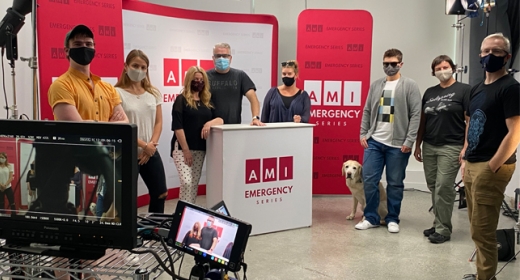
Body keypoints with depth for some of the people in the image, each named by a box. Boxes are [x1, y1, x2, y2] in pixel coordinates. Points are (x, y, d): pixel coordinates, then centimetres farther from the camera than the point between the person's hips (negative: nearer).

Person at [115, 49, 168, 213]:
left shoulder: (154, 93, 8)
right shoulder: (118, 93, -8)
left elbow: (158, 122, 7)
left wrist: (151, 145, -7)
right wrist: (143, 145, -15)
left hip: (151, 153, 5)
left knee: (160, 194, 10)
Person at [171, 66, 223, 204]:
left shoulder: (207, 101, 12)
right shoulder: (181, 100, -4)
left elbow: (220, 119, 7)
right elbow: (177, 127, -11)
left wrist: (211, 122, -16)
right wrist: (186, 149, -16)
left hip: (200, 149, 6)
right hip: (182, 148, -6)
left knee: (195, 184, 9)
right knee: (187, 182, -14)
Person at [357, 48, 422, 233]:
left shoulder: (410, 86, -1)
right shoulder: (376, 85, 12)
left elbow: (416, 114, -6)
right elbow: (367, 111, 14)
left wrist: (409, 141, -12)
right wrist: (363, 134, 4)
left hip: (398, 144, -3)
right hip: (374, 142, 4)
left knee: (395, 183, 5)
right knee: (369, 180, 2)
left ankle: (392, 219, 19)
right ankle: (371, 218, 15)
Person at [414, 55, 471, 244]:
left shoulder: (464, 90, -2)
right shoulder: (429, 92, 12)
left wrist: (466, 147, -13)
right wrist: (417, 145, 12)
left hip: (451, 147, -5)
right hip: (429, 147, 5)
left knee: (443, 188, -6)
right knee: (433, 187, 9)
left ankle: (443, 229, 3)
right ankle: (439, 224, 22)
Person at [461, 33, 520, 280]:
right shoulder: (477, 89, 15)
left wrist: (491, 167, -17)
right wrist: (466, 159, 14)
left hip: (491, 167, -8)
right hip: (472, 165, 8)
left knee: (482, 230, -4)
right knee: (477, 227, 16)